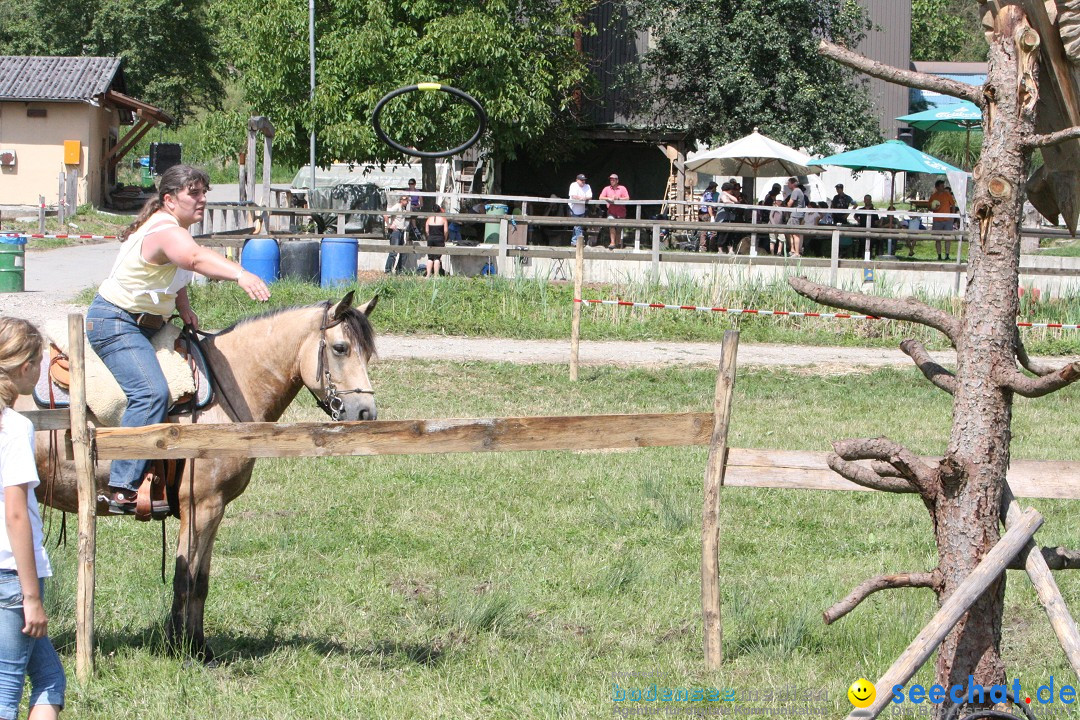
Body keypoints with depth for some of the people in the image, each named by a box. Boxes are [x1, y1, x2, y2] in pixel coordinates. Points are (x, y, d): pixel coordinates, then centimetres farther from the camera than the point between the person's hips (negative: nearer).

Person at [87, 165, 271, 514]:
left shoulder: (177, 229, 7)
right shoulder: (165, 232, -26)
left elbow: (178, 275, 21)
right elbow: (197, 258, -47)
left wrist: (184, 308, 0)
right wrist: (241, 275, -63)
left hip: (148, 324, 11)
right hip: (115, 323, -11)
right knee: (151, 393, -28)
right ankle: (123, 491, -32)